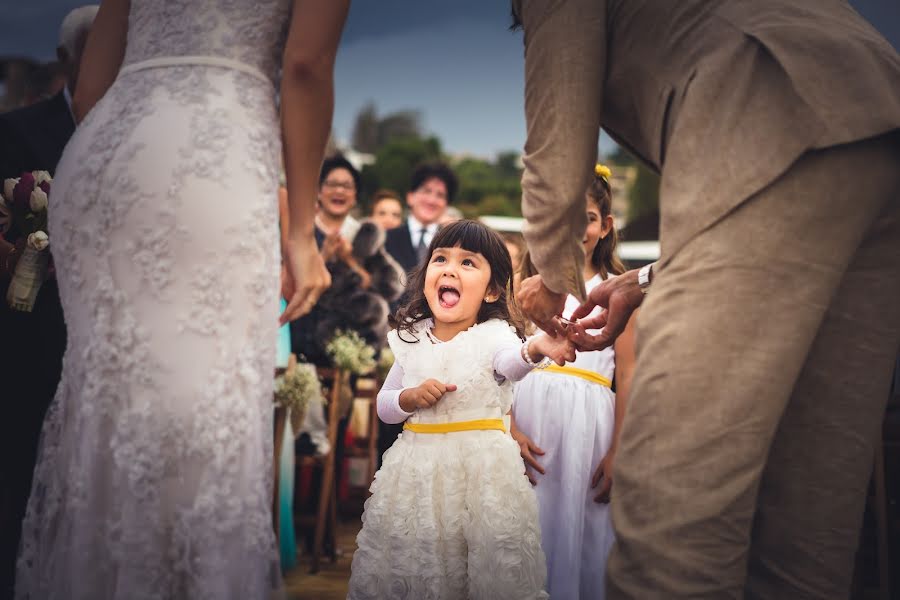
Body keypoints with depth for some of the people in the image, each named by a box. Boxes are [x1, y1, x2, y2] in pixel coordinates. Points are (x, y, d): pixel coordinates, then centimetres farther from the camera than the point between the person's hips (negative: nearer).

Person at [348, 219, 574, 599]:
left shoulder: (493, 334, -6)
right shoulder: (410, 340, 6)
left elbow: (510, 364, -30)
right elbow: (383, 406, 13)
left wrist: (534, 350, -53)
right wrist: (410, 398, -9)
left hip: (481, 464, -3)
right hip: (418, 465, 4)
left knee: (497, 567, -6)